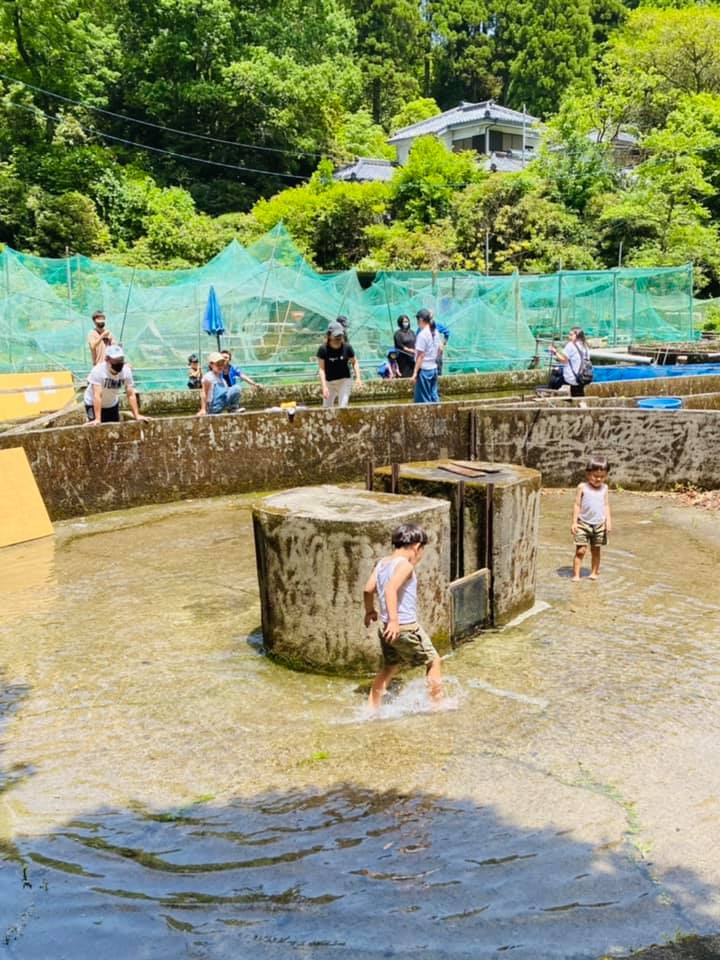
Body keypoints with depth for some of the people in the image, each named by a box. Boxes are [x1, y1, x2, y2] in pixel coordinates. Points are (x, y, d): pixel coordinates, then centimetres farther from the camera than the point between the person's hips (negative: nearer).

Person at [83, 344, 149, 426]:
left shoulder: (126, 371, -19)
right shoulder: (98, 370, -31)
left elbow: (131, 394, -15)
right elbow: (97, 395, -35)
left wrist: (137, 416, -19)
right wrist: (97, 420, -38)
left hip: (112, 405, 4)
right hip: (94, 405, -4)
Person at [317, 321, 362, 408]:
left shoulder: (347, 347, -10)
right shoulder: (323, 349, -14)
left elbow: (354, 362, 5)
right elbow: (321, 369, -15)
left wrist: (358, 377, -8)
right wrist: (324, 387, -23)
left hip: (345, 380, 0)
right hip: (329, 382, 1)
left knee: (343, 406, -11)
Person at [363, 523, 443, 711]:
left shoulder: (381, 563, 8)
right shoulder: (405, 564, -16)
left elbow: (368, 589, 11)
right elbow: (391, 589, -29)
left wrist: (370, 611, 27)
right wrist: (394, 620, -31)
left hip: (386, 627, 8)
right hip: (406, 627, -8)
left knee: (389, 668, 20)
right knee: (433, 661, 11)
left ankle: (372, 708, 19)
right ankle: (437, 703, 21)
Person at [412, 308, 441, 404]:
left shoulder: (422, 334, -15)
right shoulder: (436, 333, 8)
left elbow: (420, 356, -16)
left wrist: (415, 372, -13)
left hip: (424, 370, -8)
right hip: (434, 369, 8)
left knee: (424, 399, -1)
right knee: (434, 396, 12)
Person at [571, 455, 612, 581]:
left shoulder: (604, 488, 4)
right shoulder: (582, 487, -5)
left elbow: (606, 505, 8)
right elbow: (577, 505, -4)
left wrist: (608, 520, 0)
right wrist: (574, 522, -7)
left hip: (599, 525, 3)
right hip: (583, 524, -3)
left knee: (596, 550, 12)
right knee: (580, 550, -6)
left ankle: (594, 572, 25)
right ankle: (576, 574, -1)